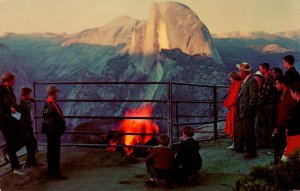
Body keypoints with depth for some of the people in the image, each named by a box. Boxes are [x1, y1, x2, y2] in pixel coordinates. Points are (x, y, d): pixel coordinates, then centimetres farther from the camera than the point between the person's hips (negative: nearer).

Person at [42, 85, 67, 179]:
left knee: (50, 151, 16)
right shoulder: (53, 104, -21)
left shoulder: (46, 104, 7)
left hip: (48, 130, 10)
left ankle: (51, 171, 25)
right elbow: (60, 118, -21)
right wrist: (63, 126, -3)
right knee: (55, 152, -4)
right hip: (55, 130, -10)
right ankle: (56, 173, -1)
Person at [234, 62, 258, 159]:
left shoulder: (252, 81, -16)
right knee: (238, 130, 20)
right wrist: (239, 109, 14)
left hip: (248, 112, -10)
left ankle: (251, 152, 5)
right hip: (241, 111, 10)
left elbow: (254, 97, -20)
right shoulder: (245, 81, 13)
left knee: (248, 132, -4)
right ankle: (239, 147, 35)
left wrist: (248, 109, -20)